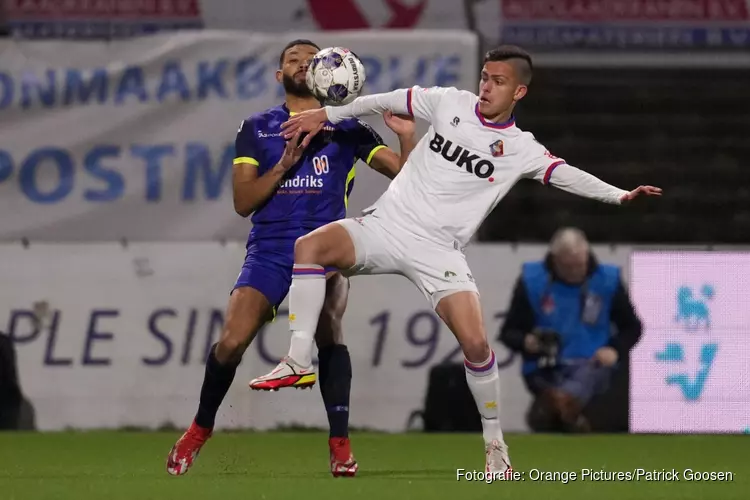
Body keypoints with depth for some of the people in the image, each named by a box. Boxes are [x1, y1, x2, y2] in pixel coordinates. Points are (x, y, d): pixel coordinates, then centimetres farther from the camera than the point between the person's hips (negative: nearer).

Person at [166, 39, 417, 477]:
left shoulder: (345, 129, 11)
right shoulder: (257, 130, 12)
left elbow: (405, 173, 4)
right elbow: (243, 202, 3)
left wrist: (407, 136, -15)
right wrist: (285, 162, -10)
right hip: (269, 251, 1)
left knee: (329, 334, -26)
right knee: (231, 343, -14)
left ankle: (340, 443, -21)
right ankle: (201, 429, 10)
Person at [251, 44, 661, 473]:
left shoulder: (520, 148, 1)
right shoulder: (451, 103, 5)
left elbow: (566, 175, -5)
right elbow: (387, 101, 15)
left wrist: (618, 194, -21)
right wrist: (326, 115, 16)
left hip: (437, 250, -2)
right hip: (385, 224, 2)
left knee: (475, 342, -18)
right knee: (309, 246, -24)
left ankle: (495, 441, 2)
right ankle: (300, 361, -23)